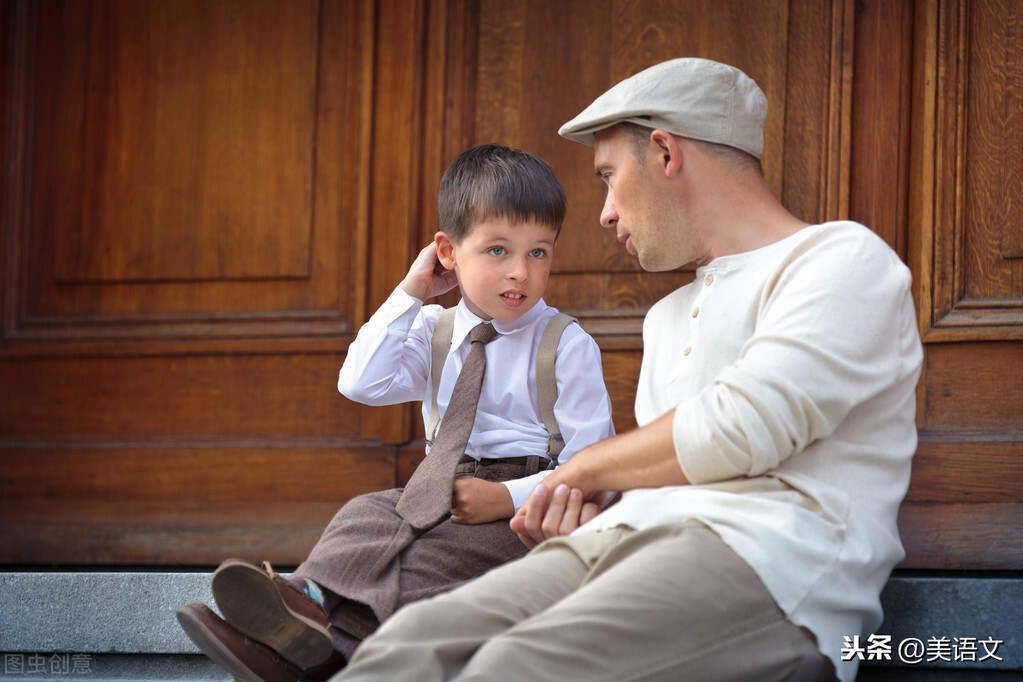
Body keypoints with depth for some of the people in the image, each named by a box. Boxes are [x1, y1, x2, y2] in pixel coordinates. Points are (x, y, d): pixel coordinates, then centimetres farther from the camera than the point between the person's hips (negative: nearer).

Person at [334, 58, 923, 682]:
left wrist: (578, 472, 7)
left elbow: (739, 433, -7)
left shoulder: (844, 258, 7)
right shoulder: (668, 318, 36)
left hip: (765, 561, -7)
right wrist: (578, 513, 9)